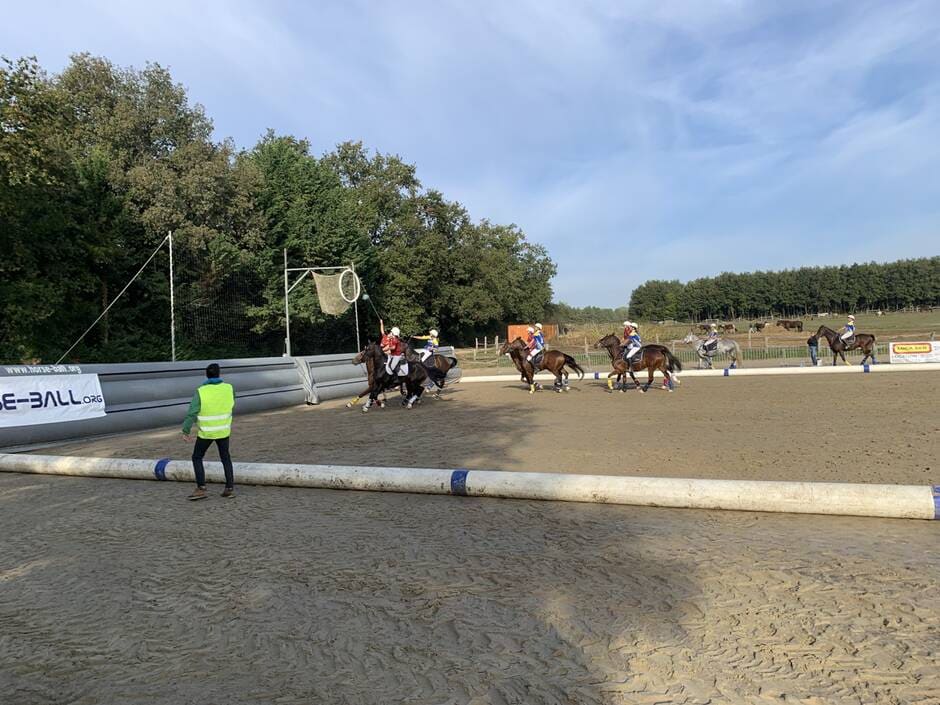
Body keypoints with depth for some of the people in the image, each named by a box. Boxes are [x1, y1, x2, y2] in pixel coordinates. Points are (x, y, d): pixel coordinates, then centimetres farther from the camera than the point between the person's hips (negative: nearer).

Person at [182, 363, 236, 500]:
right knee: (225, 458, 16)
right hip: (223, 430, 3)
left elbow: (191, 413, -15)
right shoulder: (229, 388, -6)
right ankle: (230, 488, 12)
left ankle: (201, 489, 5)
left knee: (197, 458, 13)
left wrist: (186, 431, -7)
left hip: (206, 432, -3)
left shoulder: (201, 391, -16)